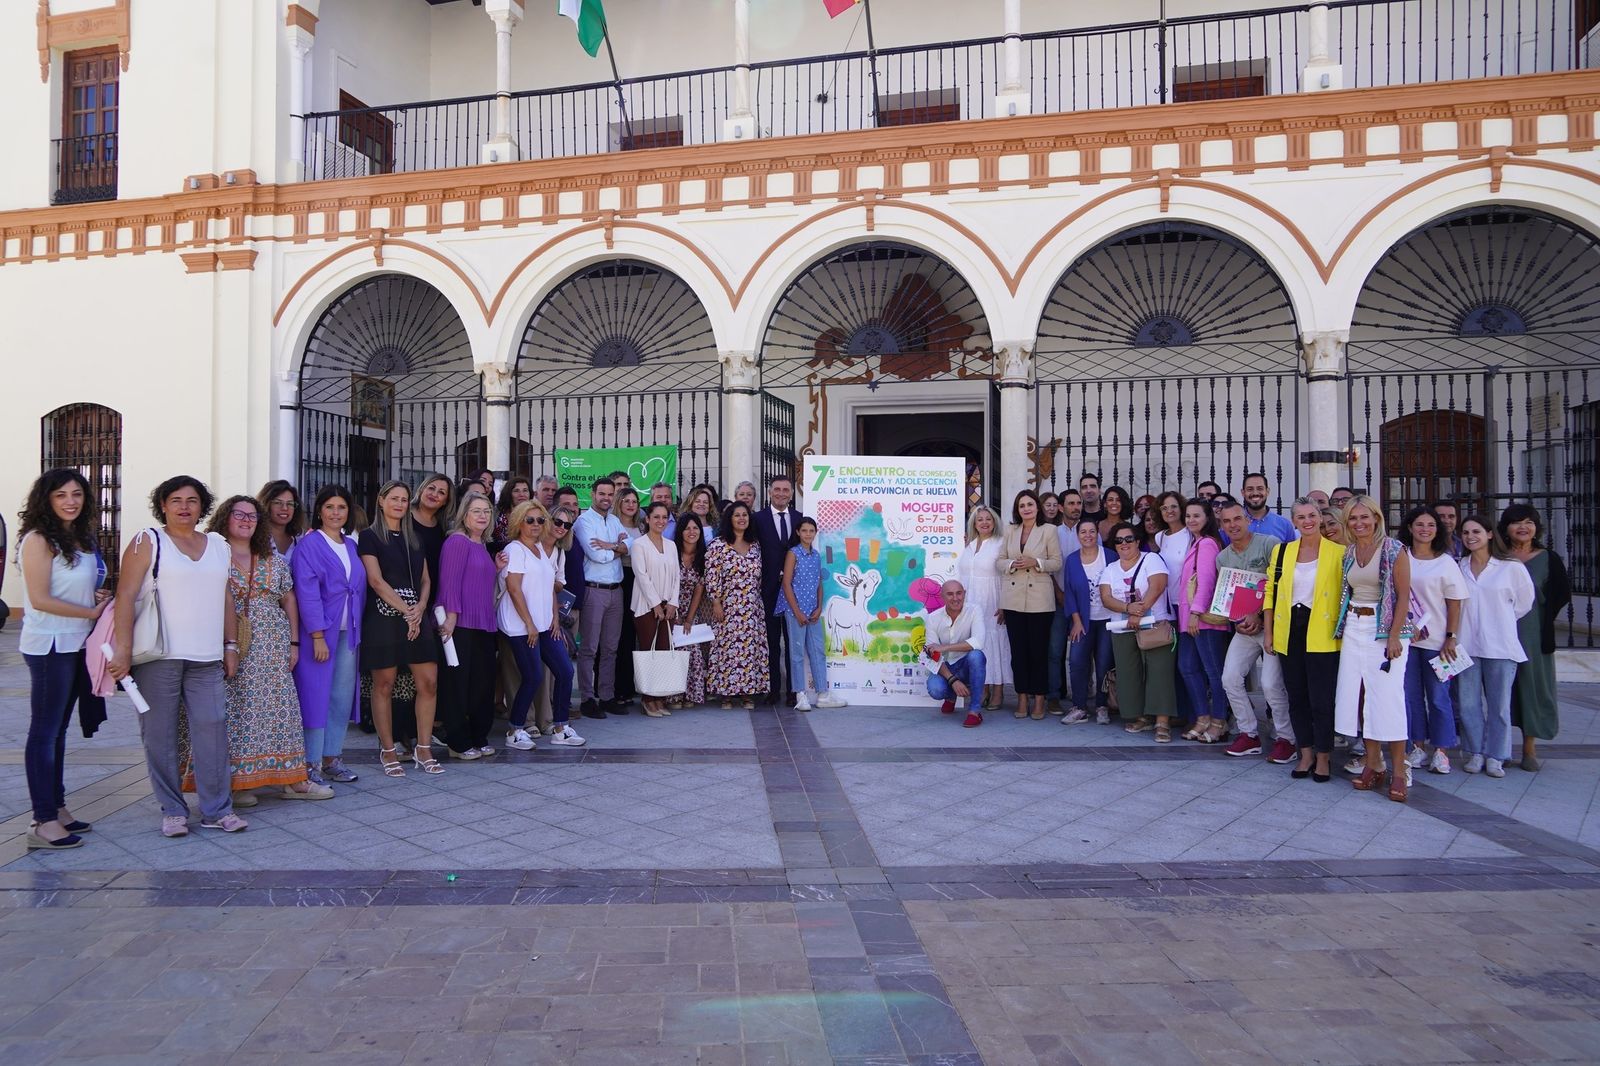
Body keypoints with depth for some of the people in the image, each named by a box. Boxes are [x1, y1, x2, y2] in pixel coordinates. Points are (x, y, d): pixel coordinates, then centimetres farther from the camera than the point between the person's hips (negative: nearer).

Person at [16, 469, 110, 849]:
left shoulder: (80, 539, 10)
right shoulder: (38, 540, -12)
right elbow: (40, 599, -17)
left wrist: (100, 598, 3)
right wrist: (93, 612, -11)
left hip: (76, 644, 8)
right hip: (50, 646, -8)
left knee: (58, 730, 14)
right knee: (45, 731, -2)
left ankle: (57, 809, 22)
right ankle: (44, 822, 3)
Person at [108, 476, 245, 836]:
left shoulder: (218, 546, 15)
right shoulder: (148, 542, 1)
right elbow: (125, 596, -6)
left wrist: (231, 646, 14)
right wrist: (123, 650, -14)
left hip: (207, 658, 3)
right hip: (158, 657, -3)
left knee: (212, 730, -2)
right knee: (160, 735, 2)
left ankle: (217, 809, 6)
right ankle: (172, 811, 13)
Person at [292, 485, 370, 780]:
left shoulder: (351, 545, 13)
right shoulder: (309, 544, -6)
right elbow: (307, 592, -13)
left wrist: (358, 629, 8)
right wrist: (318, 636, -18)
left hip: (348, 633, 6)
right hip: (319, 632, -6)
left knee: (343, 697, 8)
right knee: (316, 695, -2)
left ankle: (332, 755, 18)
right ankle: (312, 763, 6)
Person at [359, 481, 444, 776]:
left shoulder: (414, 538, 18)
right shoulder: (369, 536, 1)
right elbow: (376, 580, -9)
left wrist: (420, 608, -5)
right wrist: (407, 611, -12)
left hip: (417, 618, 5)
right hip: (383, 618, -5)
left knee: (429, 682, -2)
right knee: (384, 685, 1)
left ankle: (423, 749, 7)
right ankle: (388, 750, 11)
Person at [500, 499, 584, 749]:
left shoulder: (545, 550, 16)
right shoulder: (515, 549, -6)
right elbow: (513, 588, -14)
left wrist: (555, 619, 8)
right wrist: (529, 624, -15)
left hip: (545, 625, 8)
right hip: (521, 626, -8)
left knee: (565, 671, 4)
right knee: (533, 678, -6)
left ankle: (560, 728, 15)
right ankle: (515, 731, 10)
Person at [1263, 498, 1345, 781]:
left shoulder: (1338, 552, -2)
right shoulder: (1281, 551, 8)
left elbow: (1347, 593, -1)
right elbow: (1271, 592, 9)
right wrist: (1268, 633, 6)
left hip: (1322, 635, -4)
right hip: (1288, 633, 4)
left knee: (1321, 698, -1)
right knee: (1296, 696, 10)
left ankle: (1323, 758, 14)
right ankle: (1306, 755, 23)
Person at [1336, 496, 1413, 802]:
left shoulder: (1394, 549, -6)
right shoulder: (1348, 552, 10)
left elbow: (1403, 596, -9)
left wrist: (1394, 636, -14)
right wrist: (1342, 629, 6)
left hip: (1384, 628, -5)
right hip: (1353, 629, 6)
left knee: (1388, 698, -7)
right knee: (1357, 696, 4)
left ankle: (1399, 771, 0)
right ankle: (1373, 765, 12)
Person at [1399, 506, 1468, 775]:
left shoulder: (1445, 562, -1)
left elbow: (1454, 604, 0)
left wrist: (1451, 637, -6)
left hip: (1436, 640, -2)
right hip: (1405, 638, 2)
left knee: (1438, 696, 1)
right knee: (1411, 694, 7)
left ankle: (1441, 751, 12)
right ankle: (1418, 746, 18)